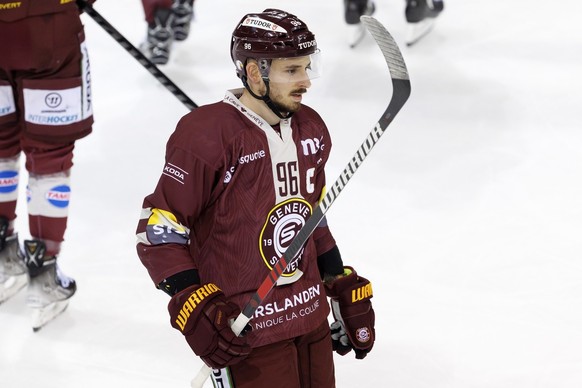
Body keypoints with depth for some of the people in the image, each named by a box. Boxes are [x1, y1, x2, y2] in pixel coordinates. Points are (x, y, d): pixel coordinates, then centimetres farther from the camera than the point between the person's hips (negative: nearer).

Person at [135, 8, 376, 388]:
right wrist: (195, 307, -23)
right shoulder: (207, 136, -18)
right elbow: (158, 229, -15)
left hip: (312, 320, 8)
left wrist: (345, 289, 18)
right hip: (244, 332, -7)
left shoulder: (311, 130, 7)